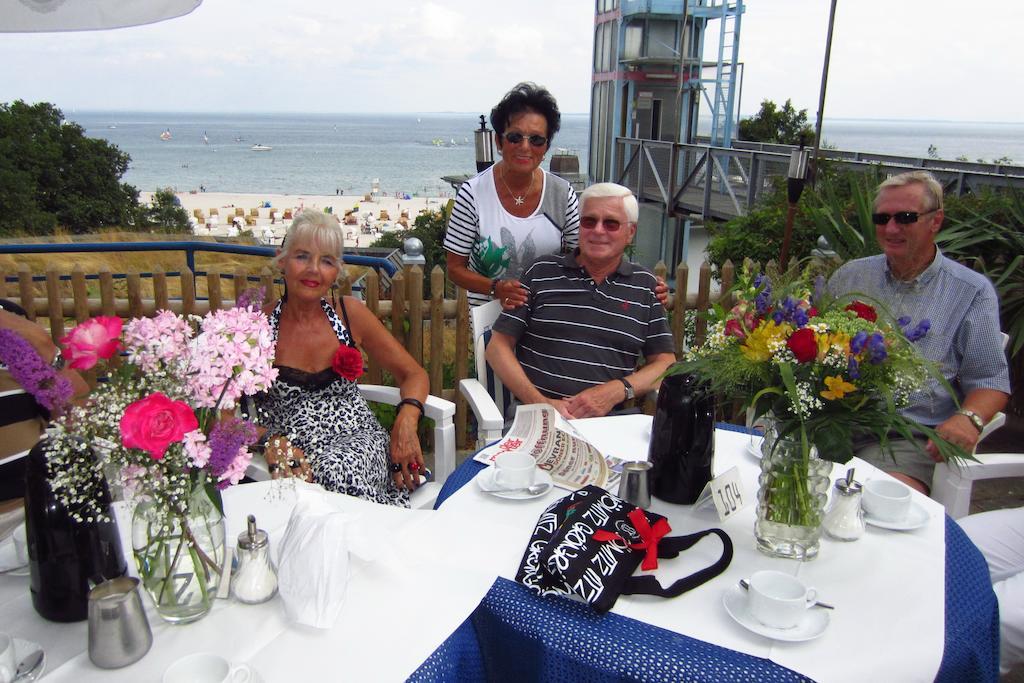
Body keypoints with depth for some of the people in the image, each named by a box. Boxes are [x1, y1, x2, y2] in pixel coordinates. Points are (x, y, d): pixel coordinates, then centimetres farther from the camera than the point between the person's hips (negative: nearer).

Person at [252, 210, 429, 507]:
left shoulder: (350, 313, 8)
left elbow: (414, 374, 12)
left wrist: (406, 420, -9)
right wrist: (271, 444, -22)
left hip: (358, 440, 1)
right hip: (295, 457, 0)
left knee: (337, 469, -34)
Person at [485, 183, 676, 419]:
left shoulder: (645, 285, 14)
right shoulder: (542, 272, 10)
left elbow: (665, 363, 14)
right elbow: (498, 346, 8)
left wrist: (616, 391, -6)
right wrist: (541, 403, -6)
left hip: (611, 419, 1)